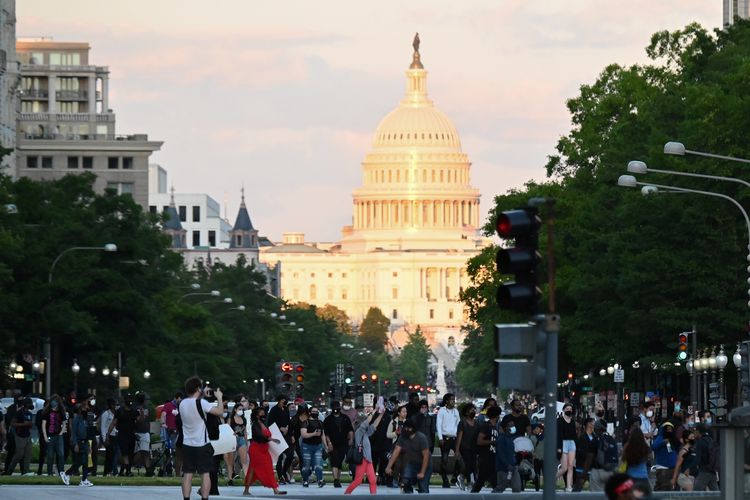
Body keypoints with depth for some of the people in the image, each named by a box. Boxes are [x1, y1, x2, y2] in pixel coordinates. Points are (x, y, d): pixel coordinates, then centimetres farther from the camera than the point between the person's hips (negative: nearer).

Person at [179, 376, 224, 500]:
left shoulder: (182, 404, 4)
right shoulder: (201, 403, -15)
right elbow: (220, 412, -17)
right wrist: (219, 398, 1)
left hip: (187, 444, 5)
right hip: (202, 444, -5)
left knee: (187, 474, 5)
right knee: (205, 473, 0)